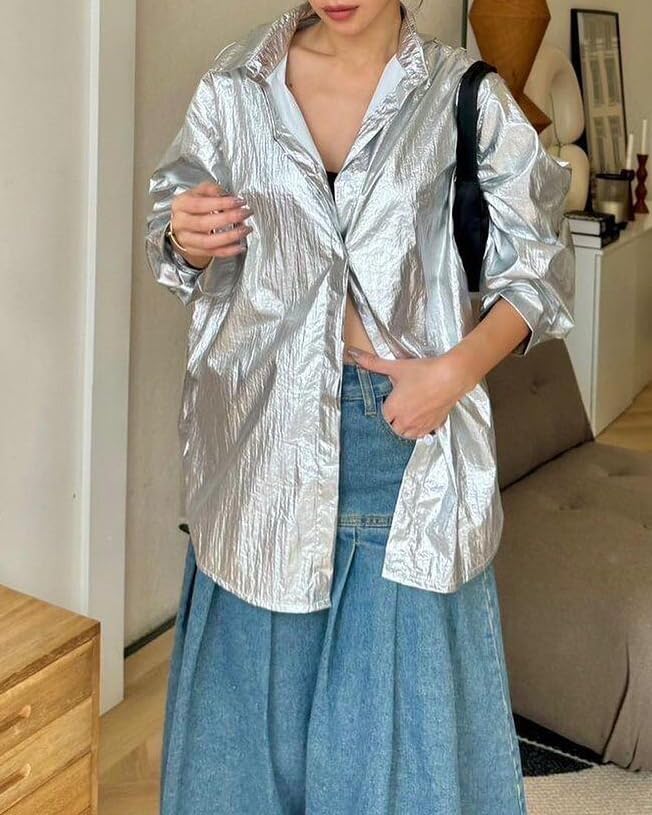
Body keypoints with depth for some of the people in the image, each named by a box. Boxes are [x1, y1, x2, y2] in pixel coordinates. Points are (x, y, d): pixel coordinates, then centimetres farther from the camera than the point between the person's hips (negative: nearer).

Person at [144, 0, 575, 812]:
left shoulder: (468, 99, -5)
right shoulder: (236, 83, 1)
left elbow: (536, 272, 0)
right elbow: (178, 249, 10)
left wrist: (456, 369, -15)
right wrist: (183, 237, -14)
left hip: (411, 427, -1)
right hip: (267, 422, 2)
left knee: (408, 696, 7)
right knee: (257, 676, 13)